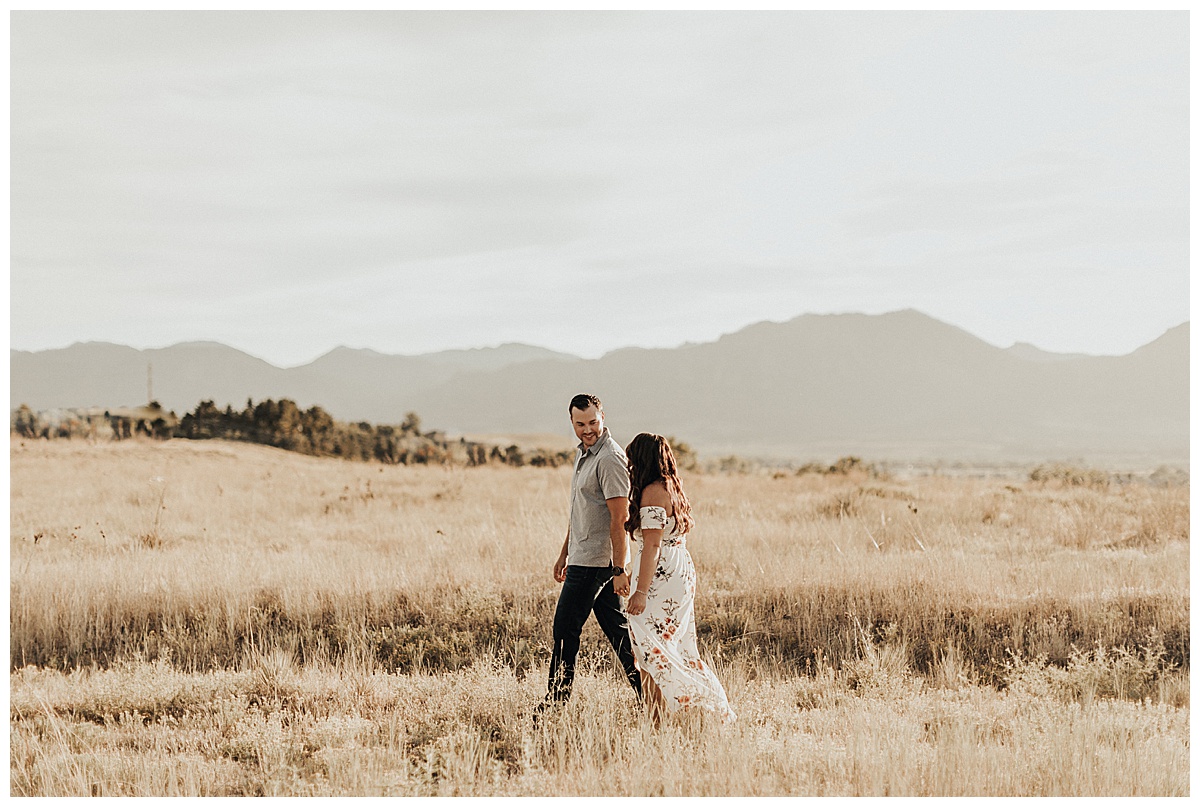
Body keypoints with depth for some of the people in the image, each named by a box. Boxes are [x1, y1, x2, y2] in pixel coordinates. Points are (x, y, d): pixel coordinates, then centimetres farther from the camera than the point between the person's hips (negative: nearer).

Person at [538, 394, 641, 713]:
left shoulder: (610, 458, -17)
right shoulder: (583, 454, 14)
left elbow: (620, 518, -21)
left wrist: (619, 569, -23)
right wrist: (564, 554, 25)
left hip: (594, 562, -10)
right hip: (584, 557, 10)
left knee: (565, 628, -3)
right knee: (617, 629, 10)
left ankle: (556, 702, 5)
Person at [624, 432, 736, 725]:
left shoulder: (653, 492, -13)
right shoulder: (673, 489, 15)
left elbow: (652, 546, -19)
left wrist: (641, 591, -20)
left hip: (660, 580, -10)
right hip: (682, 574, 10)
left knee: (651, 652, -6)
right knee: (680, 650, 13)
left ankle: (659, 723, -6)